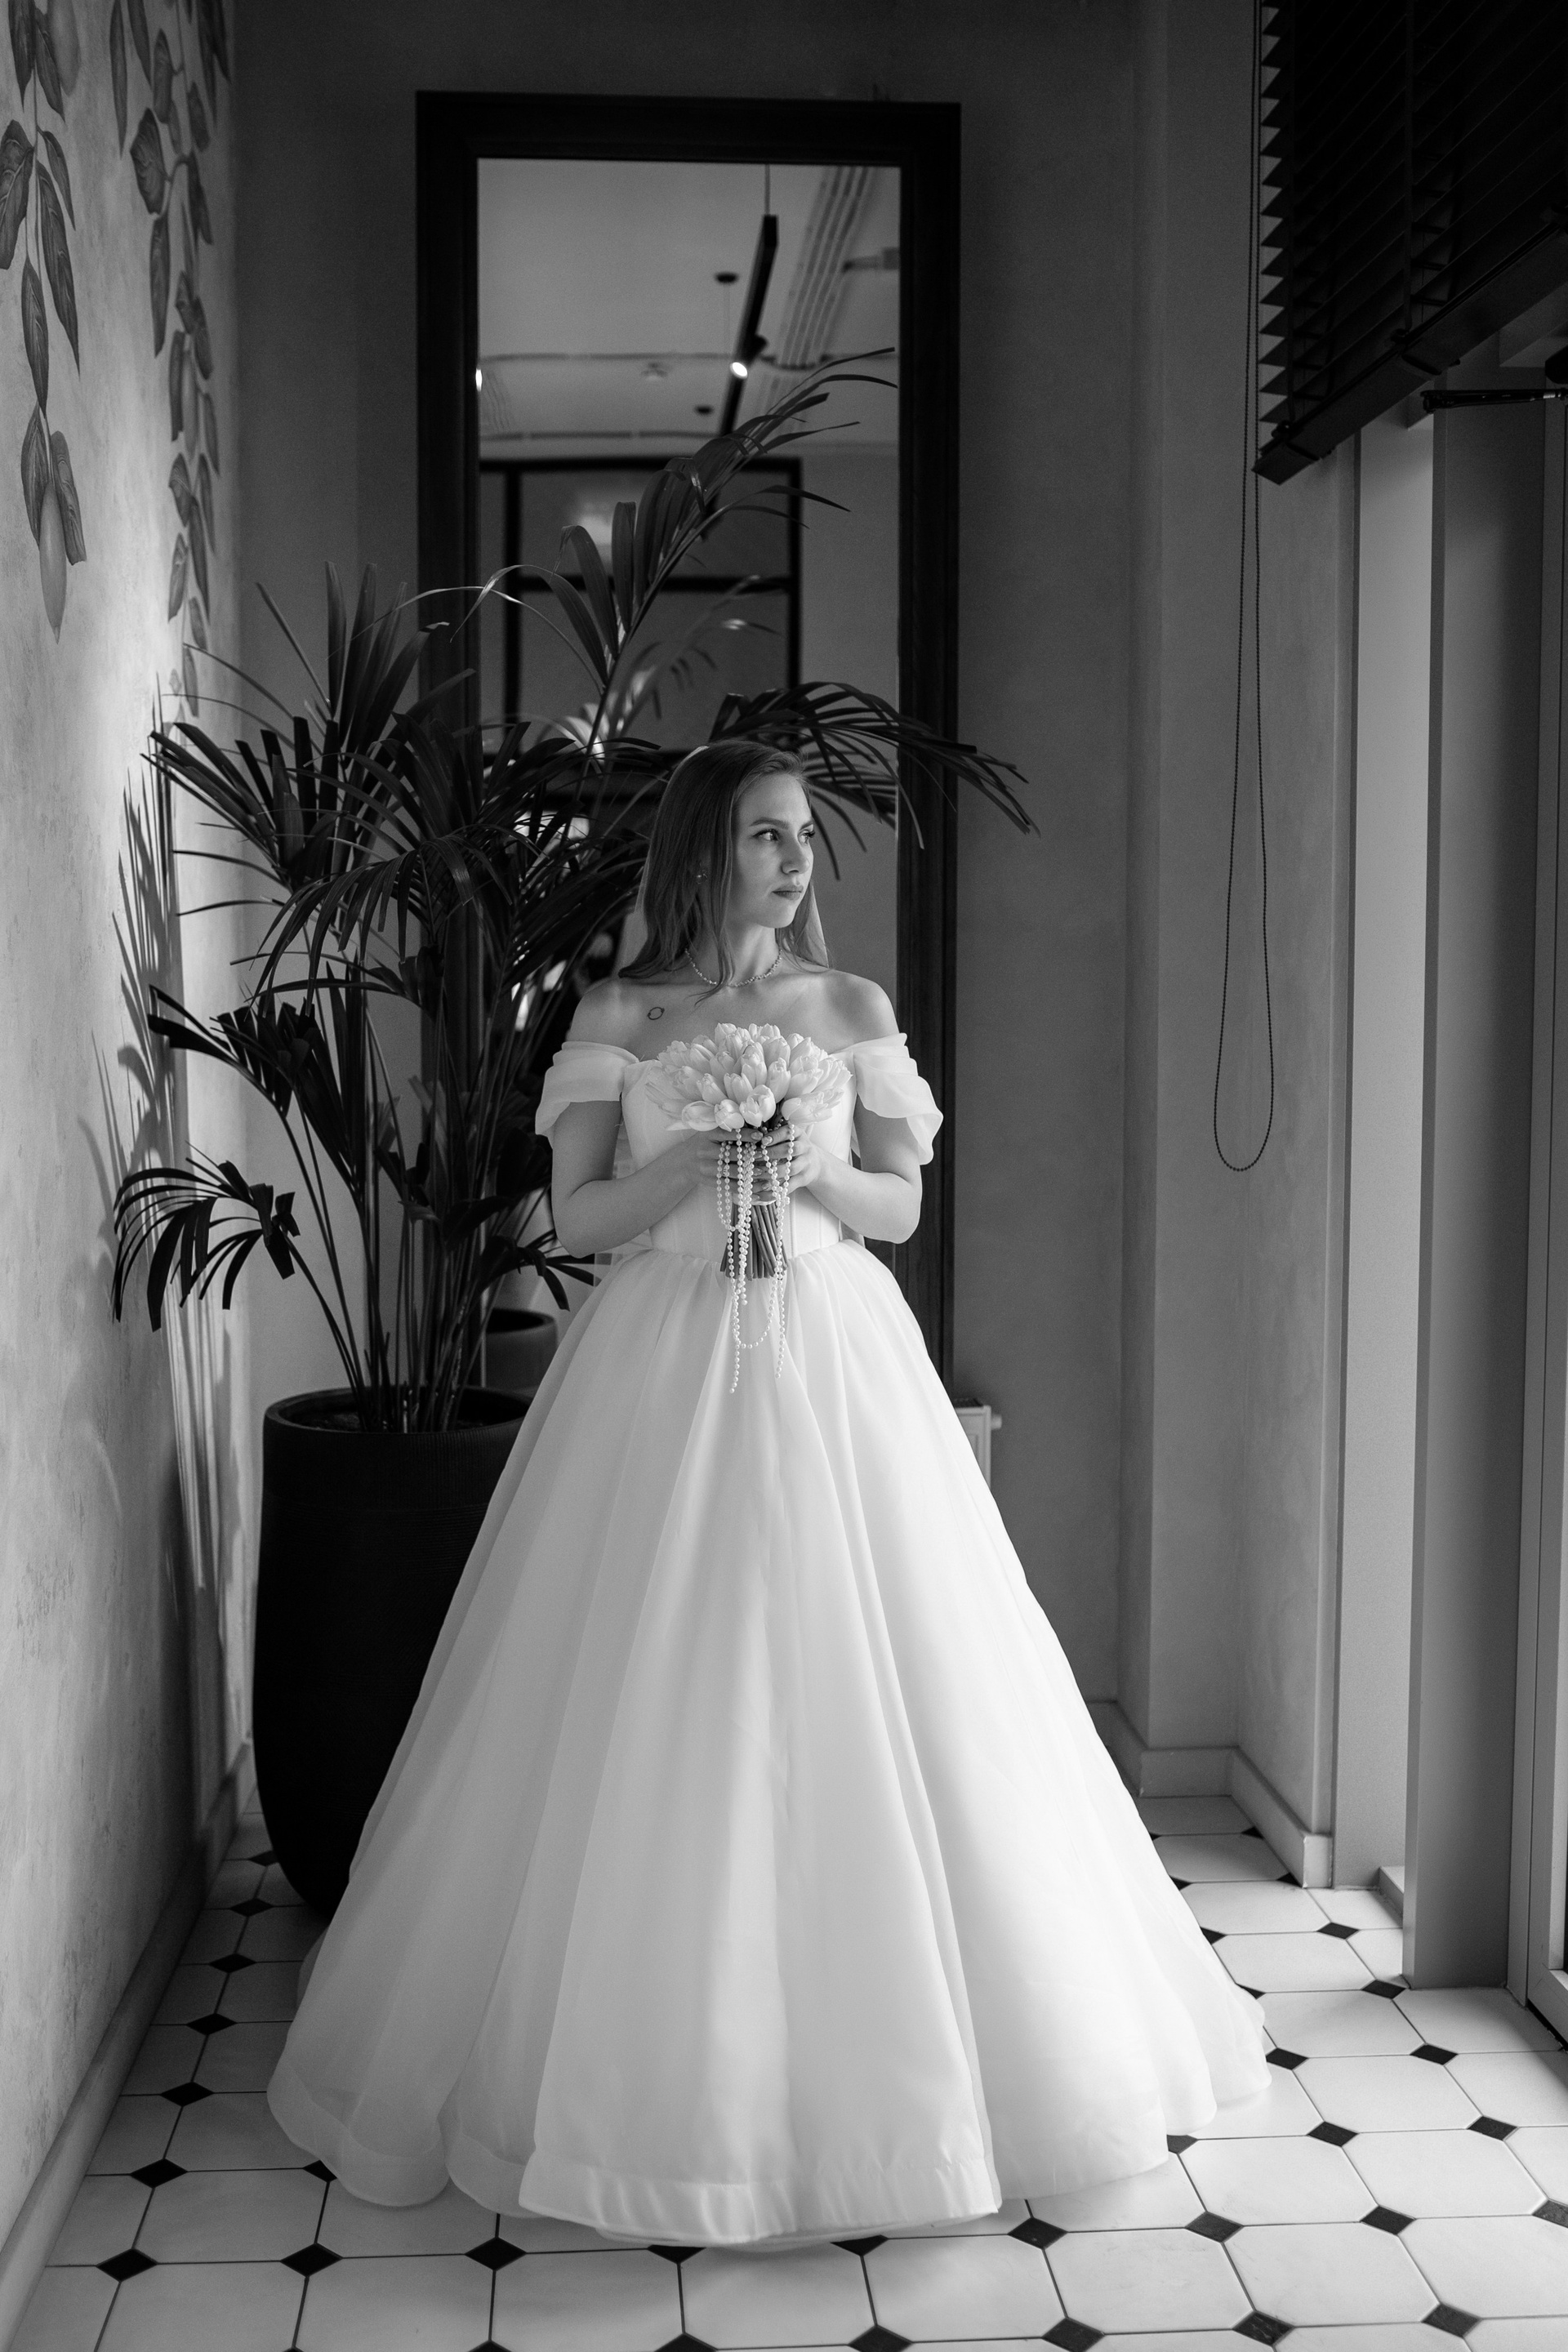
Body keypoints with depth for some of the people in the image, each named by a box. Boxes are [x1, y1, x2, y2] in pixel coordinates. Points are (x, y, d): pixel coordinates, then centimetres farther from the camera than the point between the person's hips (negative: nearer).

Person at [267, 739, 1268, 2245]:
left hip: (831, 1368, 1)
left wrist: (811, 1169, -11)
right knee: (653, 1717, 0)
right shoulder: (618, 1017, 4)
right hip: (661, 1370, -1)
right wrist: (698, 1163, -14)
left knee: (852, 1707, 1)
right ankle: (659, 2063, 15)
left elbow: (901, 1206, 8)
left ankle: (874, 2048, 18)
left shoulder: (851, 1011, 8)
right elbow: (577, 1216, 2)